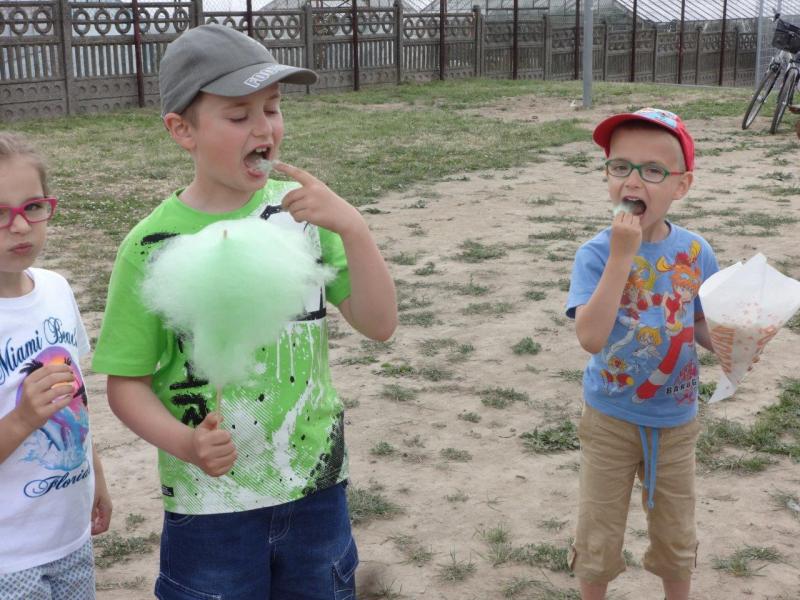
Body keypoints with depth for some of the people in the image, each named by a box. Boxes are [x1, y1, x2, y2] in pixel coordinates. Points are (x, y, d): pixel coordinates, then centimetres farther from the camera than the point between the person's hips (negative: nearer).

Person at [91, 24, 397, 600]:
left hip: (317, 490, 3)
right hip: (210, 507, -2)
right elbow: (128, 383, -5)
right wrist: (185, 443, -22)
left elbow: (379, 325, -8)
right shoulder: (153, 246, -12)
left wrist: (352, 227, -22)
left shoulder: (302, 209, -6)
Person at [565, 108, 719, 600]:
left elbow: (704, 323, 5)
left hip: (677, 420, 3)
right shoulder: (597, 253, -19)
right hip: (611, 420, -3)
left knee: (677, 537, 21)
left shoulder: (695, 251, -8)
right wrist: (621, 256, -35)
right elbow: (591, 337, -33)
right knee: (598, 540, 12)